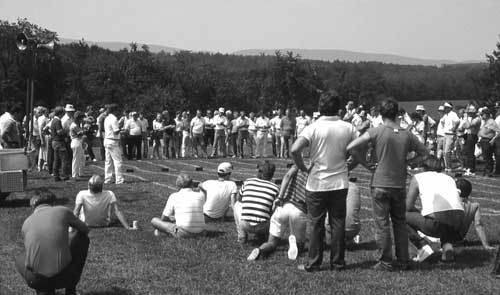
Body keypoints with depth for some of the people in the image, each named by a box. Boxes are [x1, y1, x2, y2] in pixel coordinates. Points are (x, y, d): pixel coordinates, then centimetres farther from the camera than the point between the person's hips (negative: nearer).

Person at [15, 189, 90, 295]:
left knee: (20, 260, 37)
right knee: (83, 238, 23)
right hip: (64, 277, -2)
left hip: (36, 280, 2)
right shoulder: (63, 211, 2)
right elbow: (85, 229, 20)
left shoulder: (26, 223, 8)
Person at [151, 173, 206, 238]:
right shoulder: (201, 195, 5)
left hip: (183, 234, -3)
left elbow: (163, 219, 6)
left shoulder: (174, 196, 1)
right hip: (200, 233, 4)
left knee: (154, 220, 10)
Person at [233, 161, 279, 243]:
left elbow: (239, 199, 24)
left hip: (245, 226, 1)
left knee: (237, 204, 28)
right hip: (262, 228, -1)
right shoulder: (275, 188, 1)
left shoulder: (247, 182, 7)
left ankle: (242, 235, 17)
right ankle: (261, 234, 22)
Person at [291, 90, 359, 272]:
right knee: (338, 224, 10)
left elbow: (295, 150, -23)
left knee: (316, 225, 7)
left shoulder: (314, 128, -11)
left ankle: (313, 264, 12)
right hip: (340, 183, 2)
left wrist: (303, 168, -8)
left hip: (317, 184, -2)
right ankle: (337, 263, 16)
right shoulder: (348, 128, -2)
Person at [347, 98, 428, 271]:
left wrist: (366, 165, -3)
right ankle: (403, 261, 19)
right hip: (400, 185, 3)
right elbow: (424, 153, 15)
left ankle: (386, 262, 7)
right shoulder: (407, 135, 1)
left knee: (382, 224, 4)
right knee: (400, 223, 15)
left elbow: (351, 148, -13)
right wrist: (407, 163, 12)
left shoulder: (376, 132, -9)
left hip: (380, 184, -3)